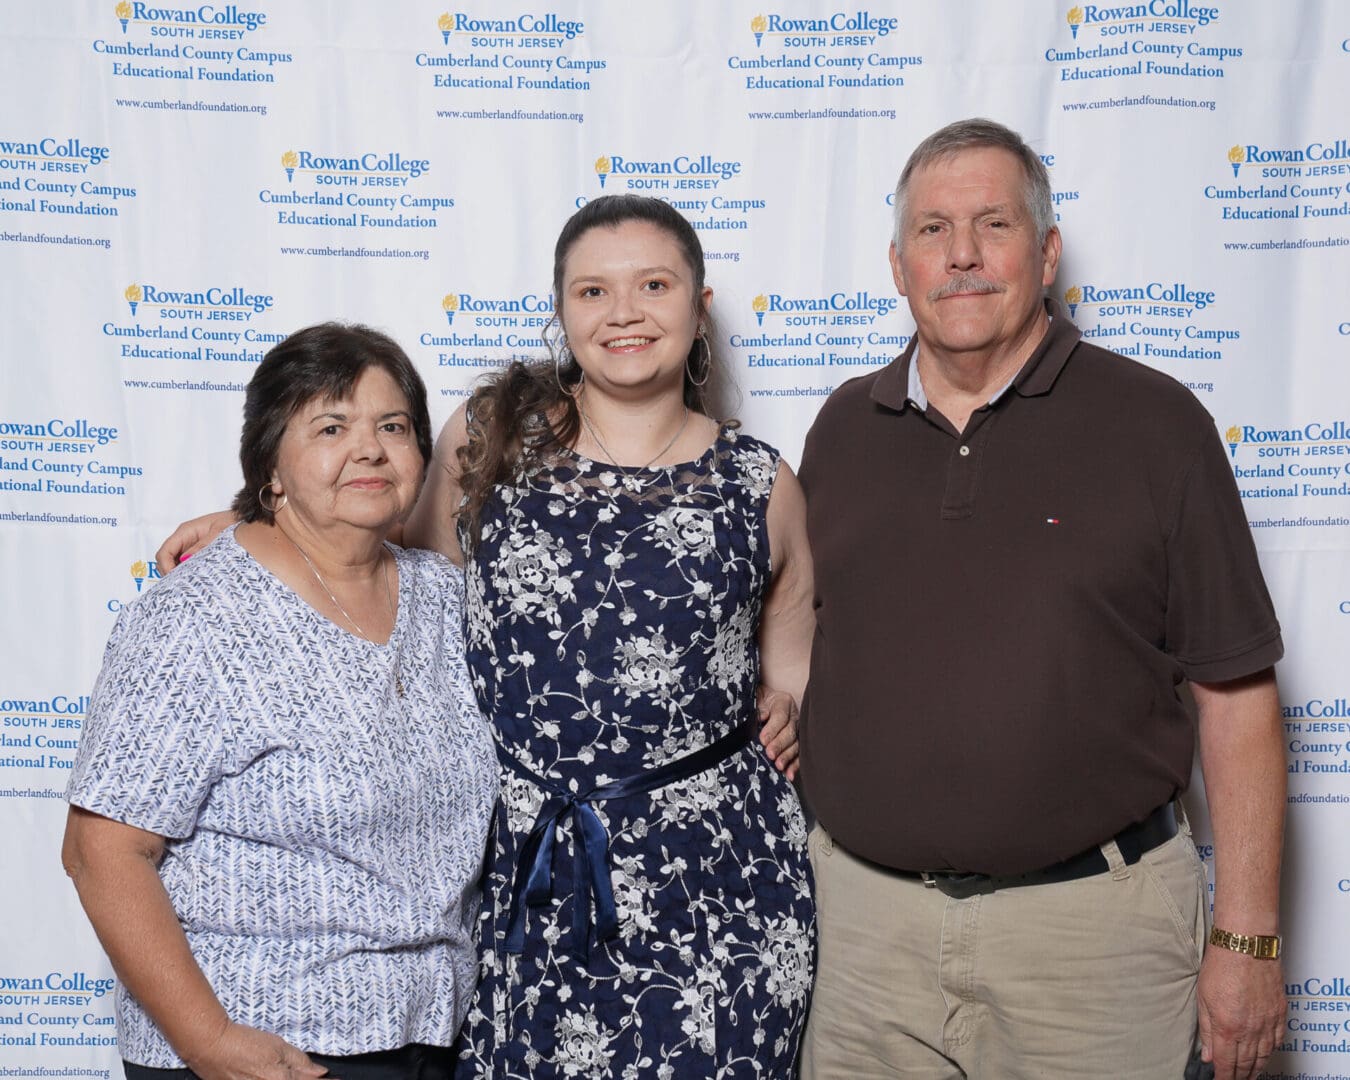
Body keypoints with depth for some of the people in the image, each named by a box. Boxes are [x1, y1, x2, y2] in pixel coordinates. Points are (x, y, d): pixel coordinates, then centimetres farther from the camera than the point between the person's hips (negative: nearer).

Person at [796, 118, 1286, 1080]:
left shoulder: (1154, 424, -5)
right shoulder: (843, 430, 6)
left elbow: (1236, 692, -5)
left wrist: (1247, 939, -7)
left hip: (1090, 924, -3)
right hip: (866, 912, 3)